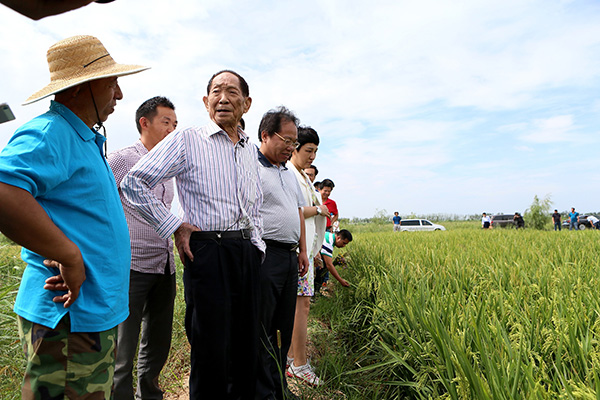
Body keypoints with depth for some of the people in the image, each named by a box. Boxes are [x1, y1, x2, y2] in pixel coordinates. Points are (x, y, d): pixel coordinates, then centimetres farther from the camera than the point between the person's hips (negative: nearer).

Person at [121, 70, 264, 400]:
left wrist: (257, 246, 13)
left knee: (247, 345, 14)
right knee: (211, 349, 1)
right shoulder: (187, 140, -3)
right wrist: (175, 227, -8)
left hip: (247, 252, 6)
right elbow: (134, 182, -5)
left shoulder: (250, 149, 15)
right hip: (207, 249, -5)